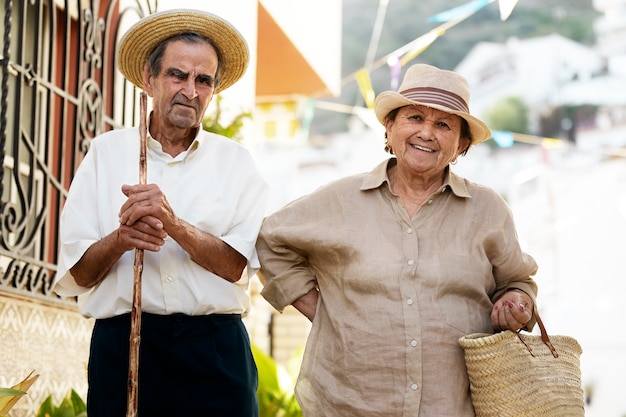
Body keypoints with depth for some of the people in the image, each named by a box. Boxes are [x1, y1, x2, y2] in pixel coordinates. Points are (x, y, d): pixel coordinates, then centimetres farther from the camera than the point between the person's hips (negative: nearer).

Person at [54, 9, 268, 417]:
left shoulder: (236, 161, 7)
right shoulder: (106, 152, 7)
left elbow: (236, 267, -5)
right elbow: (77, 275, 2)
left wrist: (173, 223, -21)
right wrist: (120, 239, -18)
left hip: (214, 350, 0)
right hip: (121, 345, 0)